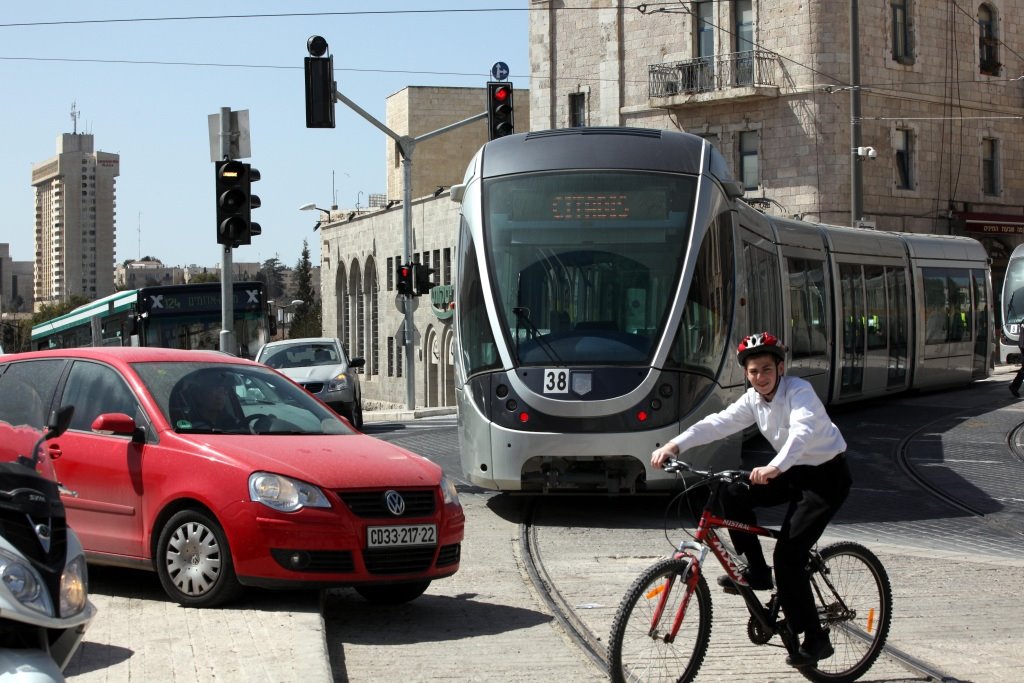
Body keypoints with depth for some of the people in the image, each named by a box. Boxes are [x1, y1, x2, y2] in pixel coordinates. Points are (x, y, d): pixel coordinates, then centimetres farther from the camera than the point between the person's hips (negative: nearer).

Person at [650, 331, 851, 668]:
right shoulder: (753, 400, -1)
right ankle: (756, 572, 5)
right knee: (734, 495, -9)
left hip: (827, 476, -7)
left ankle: (814, 640, -7)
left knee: (788, 557, -16)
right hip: (795, 472, 8)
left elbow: (802, 431, -41)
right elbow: (717, 423, -9)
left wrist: (775, 468, -58)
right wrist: (674, 445, -23)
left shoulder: (799, 391, -22)